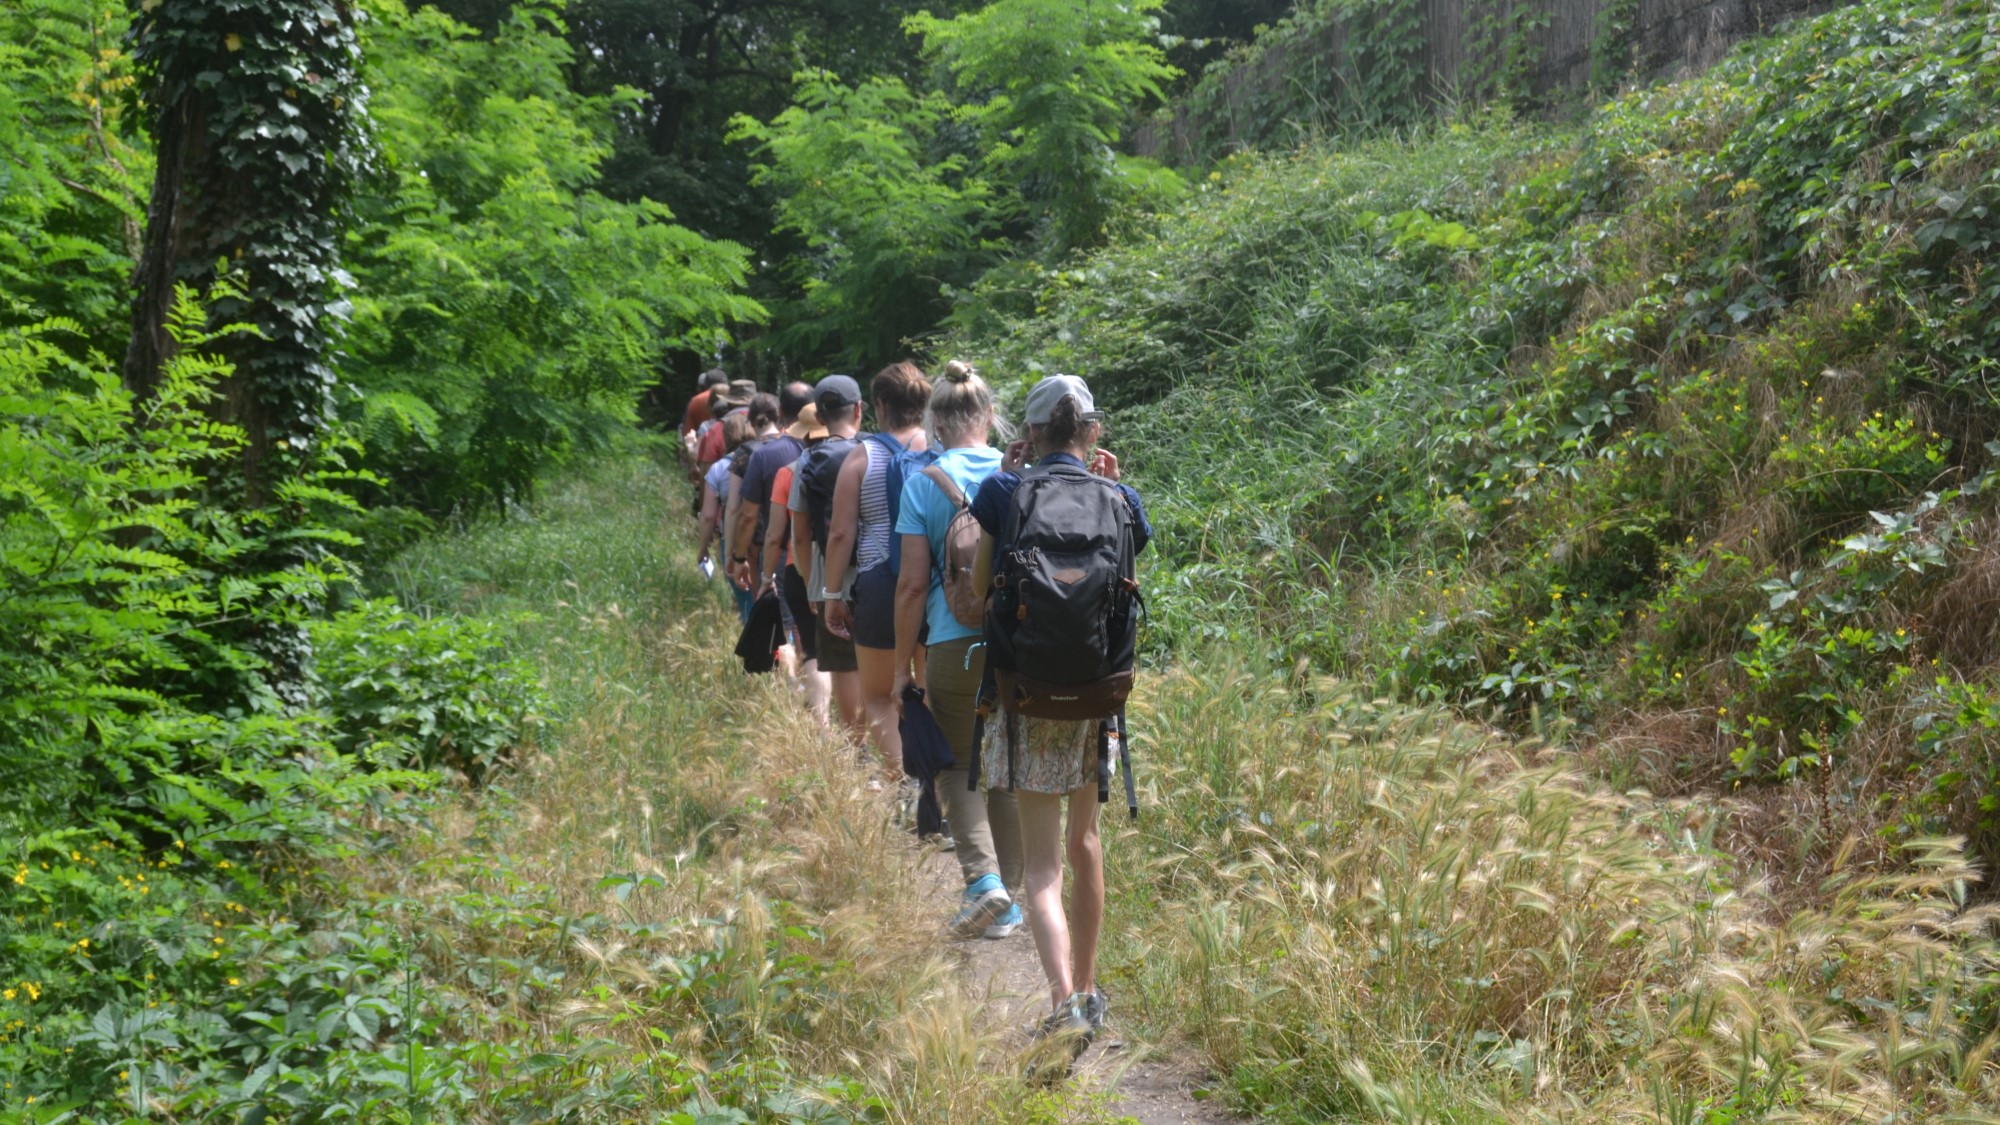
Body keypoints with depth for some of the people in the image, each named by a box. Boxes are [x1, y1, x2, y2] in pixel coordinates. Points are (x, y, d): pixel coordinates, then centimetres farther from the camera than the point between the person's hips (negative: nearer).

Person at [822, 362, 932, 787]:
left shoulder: (863, 457, -4)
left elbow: (841, 534, -6)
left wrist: (833, 595, 2)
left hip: (880, 585, -2)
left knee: (877, 695, 11)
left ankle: (900, 772, -6)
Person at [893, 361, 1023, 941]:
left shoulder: (924, 480, -5)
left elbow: (913, 583, -6)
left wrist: (902, 666, 2)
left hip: (955, 644, -3)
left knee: (958, 763, 13)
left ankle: (982, 877, -8)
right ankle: (1006, 903, 19)